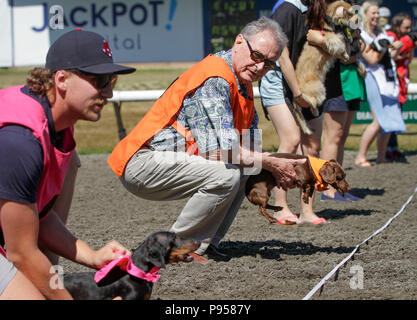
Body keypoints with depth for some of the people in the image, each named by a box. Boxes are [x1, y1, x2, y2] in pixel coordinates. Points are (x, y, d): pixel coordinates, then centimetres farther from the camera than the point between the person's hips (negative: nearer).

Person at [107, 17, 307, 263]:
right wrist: (272, 165, -15)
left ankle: (204, 244, 8)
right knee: (226, 175, -26)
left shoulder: (242, 83, 12)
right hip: (142, 162, -10)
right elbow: (220, 150, -25)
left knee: (245, 169, 10)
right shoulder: (215, 79, -20)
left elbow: (249, 146, 17)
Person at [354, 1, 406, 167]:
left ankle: (381, 156, 11)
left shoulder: (380, 33, 17)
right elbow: (372, 60, -13)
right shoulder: (361, 36, -6)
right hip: (373, 78, -8)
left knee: (389, 121, 4)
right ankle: (360, 156, -7)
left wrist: (396, 49, 2)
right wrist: (384, 48, -18)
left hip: (388, 78, 8)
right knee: (379, 121, -14)